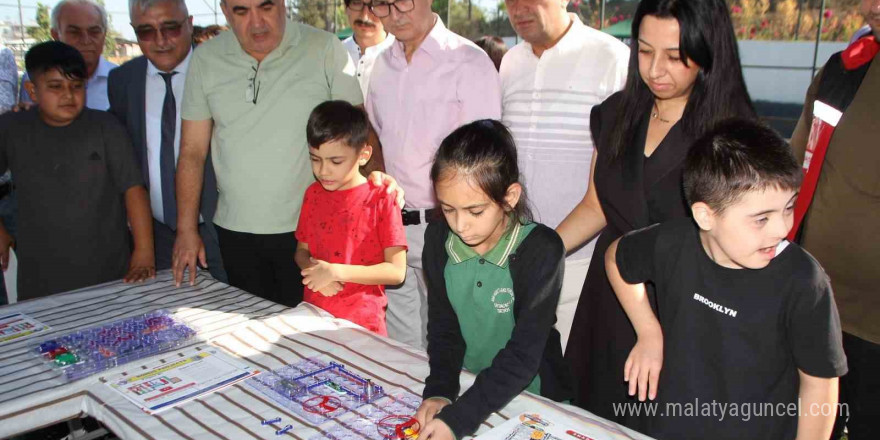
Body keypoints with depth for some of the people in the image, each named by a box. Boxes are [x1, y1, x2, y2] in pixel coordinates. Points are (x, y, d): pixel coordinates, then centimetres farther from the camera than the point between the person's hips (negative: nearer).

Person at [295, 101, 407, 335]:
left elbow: (396, 271, -14)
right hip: (313, 316, 4)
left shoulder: (381, 199, -12)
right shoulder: (313, 194, 5)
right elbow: (301, 250, 12)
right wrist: (314, 270, -10)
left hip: (361, 323, -4)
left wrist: (336, 272, -20)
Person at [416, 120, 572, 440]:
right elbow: (443, 327, -2)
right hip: (464, 388, 4)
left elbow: (523, 353, -21)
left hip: (533, 395, -4)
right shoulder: (438, 239, -5)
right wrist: (439, 392, -17)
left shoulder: (541, 249, -19)